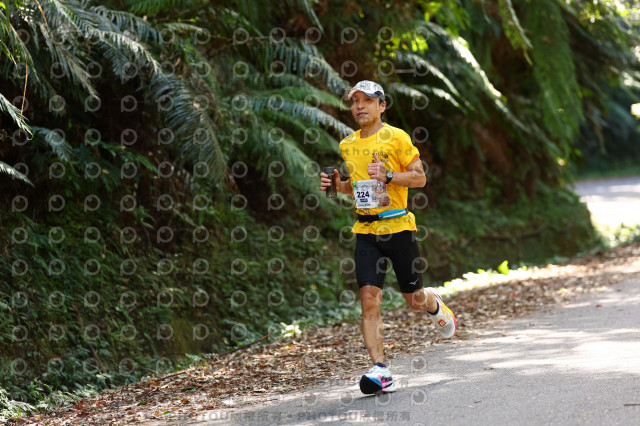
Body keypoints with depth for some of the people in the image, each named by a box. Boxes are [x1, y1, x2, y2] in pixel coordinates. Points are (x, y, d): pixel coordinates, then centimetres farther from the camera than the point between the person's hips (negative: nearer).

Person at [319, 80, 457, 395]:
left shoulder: (397, 138, -5)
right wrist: (338, 185, 4)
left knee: (414, 300, 7)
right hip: (366, 230, 3)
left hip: (398, 226, -3)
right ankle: (380, 371, -14)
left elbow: (419, 177, -5)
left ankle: (436, 307, 45)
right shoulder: (347, 145, 12)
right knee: (369, 299, -12)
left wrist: (388, 175, -19)